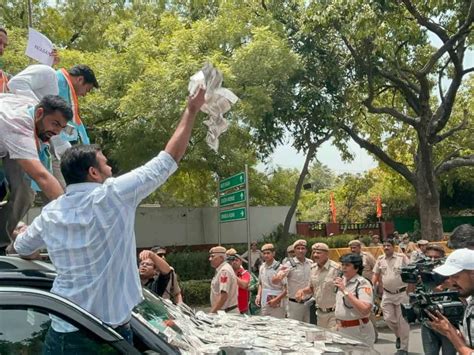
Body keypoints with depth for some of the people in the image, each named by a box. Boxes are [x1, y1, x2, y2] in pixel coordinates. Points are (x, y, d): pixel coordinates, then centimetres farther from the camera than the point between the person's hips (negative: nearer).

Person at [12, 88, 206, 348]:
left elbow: (22, 248, 22)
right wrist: (191, 110, 0)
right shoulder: (114, 195, -14)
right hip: (108, 331, -5)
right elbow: (169, 159, -9)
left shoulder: (50, 212, 2)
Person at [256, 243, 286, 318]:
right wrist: (258, 295, 8)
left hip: (277, 305, -6)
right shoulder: (262, 267, 9)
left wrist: (276, 300, -16)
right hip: (264, 304, 6)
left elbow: (286, 289, -12)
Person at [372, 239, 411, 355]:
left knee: (402, 320, 2)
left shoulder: (402, 257, -9)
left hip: (401, 293, -4)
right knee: (388, 318, 3)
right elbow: (376, 274, 12)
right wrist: (372, 287, 2)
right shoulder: (380, 259, 3)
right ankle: (399, 336, 32)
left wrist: (409, 290, -13)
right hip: (387, 294, 4)